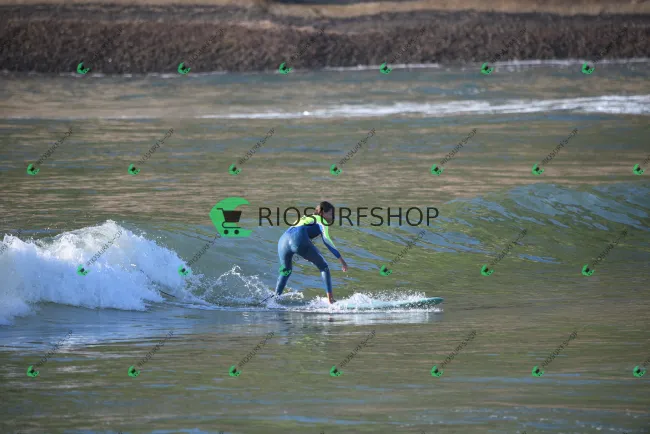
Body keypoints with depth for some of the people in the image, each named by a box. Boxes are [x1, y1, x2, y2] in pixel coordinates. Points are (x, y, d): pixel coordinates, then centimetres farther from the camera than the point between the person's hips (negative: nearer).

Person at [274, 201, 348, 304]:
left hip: (282, 240, 6)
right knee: (324, 267, 10)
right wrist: (340, 258, -2)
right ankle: (330, 299, -1)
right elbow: (326, 239, 0)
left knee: (285, 271, 31)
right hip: (299, 240, -6)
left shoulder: (305, 218, 37)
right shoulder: (321, 220, 16)